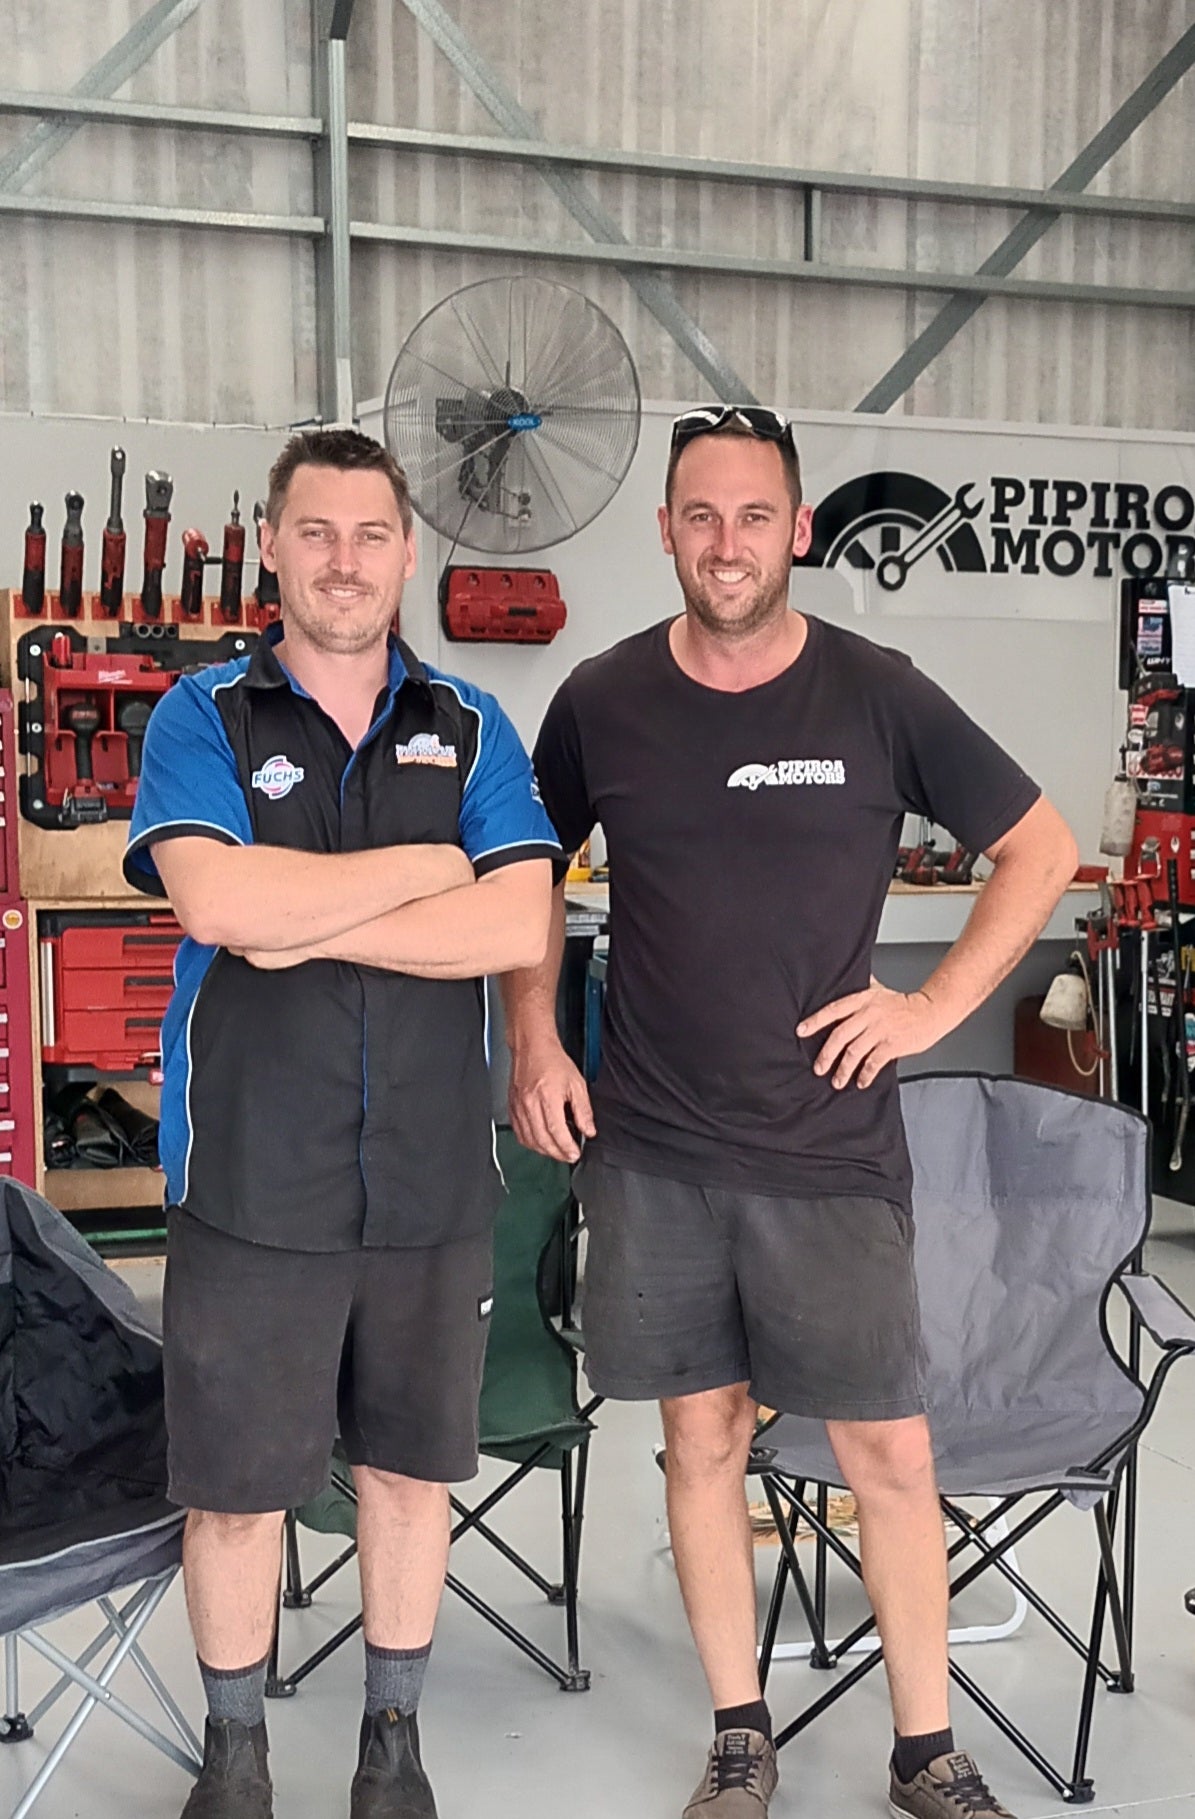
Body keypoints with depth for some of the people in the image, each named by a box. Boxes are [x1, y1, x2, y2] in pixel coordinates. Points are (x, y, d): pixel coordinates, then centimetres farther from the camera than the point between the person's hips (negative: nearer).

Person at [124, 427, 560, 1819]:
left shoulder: (469, 729, 6)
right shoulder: (202, 716, 1)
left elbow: (519, 927, -8)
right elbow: (217, 899, -18)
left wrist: (310, 927, -14)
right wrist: (426, 866, -10)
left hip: (431, 1180, 2)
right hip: (251, 1181, -2)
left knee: (412, 1463, 15)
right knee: (234, 1483, 9)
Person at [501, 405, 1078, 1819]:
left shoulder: (877, 696, -3)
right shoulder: (600, 701, 1)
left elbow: (1040, 849, 5)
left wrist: (936, 1004, -3)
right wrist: (532, 1042, 5)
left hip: (831, 1152, -1)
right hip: (650, 1154, 2)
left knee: (889, 1454, 4)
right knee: (702, 1441, 11)